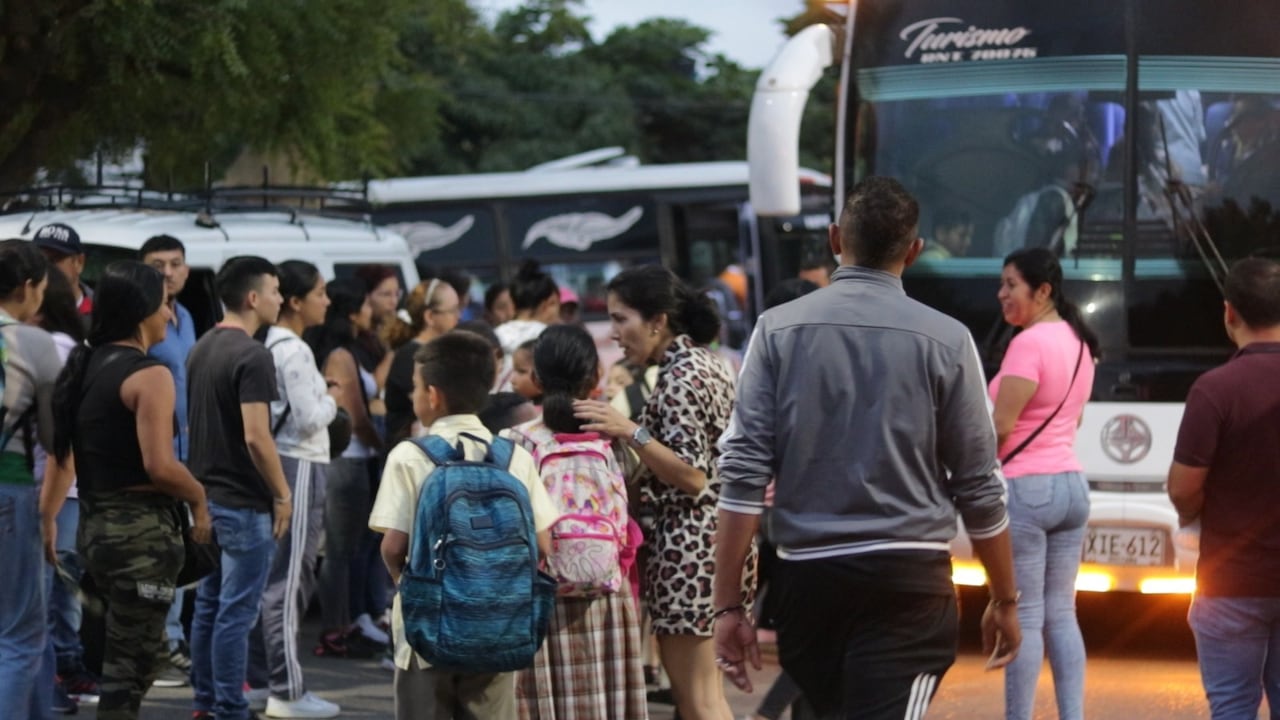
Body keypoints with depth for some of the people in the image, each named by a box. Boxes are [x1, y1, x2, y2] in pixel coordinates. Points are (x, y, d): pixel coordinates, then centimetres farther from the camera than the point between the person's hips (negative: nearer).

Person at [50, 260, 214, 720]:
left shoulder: (85, 368, 11)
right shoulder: (149, 375, -15)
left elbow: (66, 453, 12)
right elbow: (160, 466, -22)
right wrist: (199, 499, -6)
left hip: (96, 524, 9)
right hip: (142, 530, -9)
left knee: (129, 656, 17)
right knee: (130, 666, -4)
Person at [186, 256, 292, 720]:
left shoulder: (202, 349, 10)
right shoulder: (252, 356, -18)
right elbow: (256, 437, -22)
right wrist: (282, 494, -13)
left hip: (207, 494, 9)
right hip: (244, 501, -9)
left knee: (209, 604, 14)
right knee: (237, 612, -5)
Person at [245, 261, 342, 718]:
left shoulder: (271, 346, 12)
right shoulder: (293, 351, -15)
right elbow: (308, 418, -18)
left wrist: (322, 398, 12)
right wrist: (332, 400, 0)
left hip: (280, 464, 10)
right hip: (299, 466, -10)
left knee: (269, 576, 13)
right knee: (289, 581, -8)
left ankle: (259, 680, 18)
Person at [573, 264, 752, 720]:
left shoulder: (679, 378, -16)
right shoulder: (708, 364, 13)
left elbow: (692, 475, -21)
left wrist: (631, 432, -27)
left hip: (687, 544, -10)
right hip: (718, 536, 10)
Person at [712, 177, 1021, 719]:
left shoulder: (780, 330, 2)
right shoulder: (944, 340, -1)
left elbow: (743, 474, -3)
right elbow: (979, 488, 2)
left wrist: (728, 604, -1)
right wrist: (1004, 600, 14)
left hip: (807, 575, 2)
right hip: (907, 578, -2)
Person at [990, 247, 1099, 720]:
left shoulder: (1029, 343, -15)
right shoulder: (1079, 343, 13)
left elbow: (1000, 425, -17)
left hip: (1026, 487, -9)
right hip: (1072, 484, 9)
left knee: (1024, 617, -7)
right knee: (1060, 614, 9)